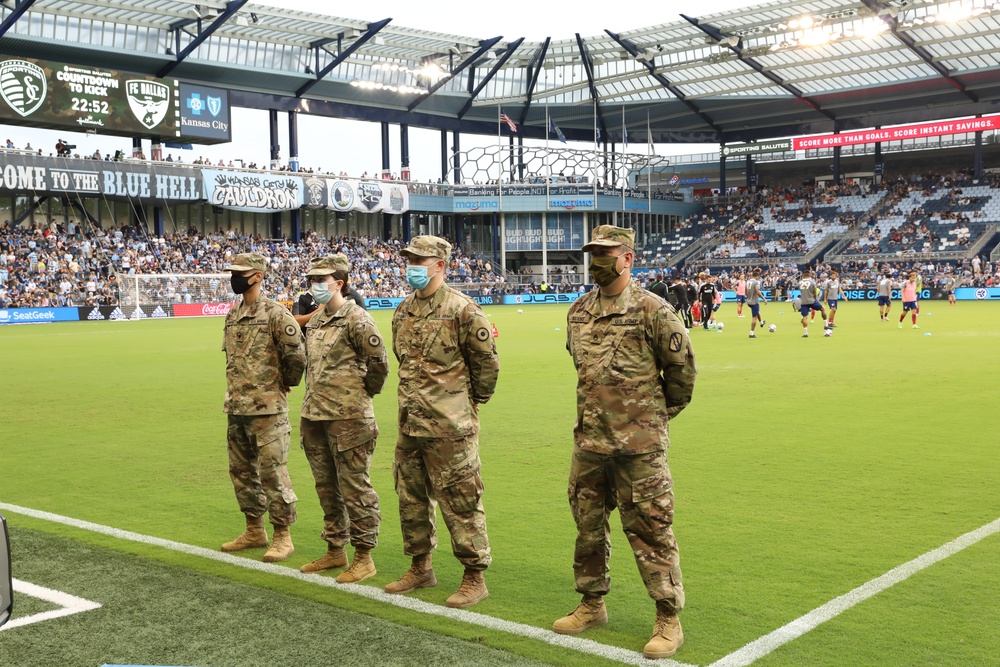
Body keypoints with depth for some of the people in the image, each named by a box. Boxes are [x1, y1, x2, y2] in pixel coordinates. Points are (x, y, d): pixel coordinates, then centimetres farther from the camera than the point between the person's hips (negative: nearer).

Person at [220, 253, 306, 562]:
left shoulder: (275, 313, -12)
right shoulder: (232, 315, 13)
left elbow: (297, 354, -15)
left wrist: (286, 383, -2)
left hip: (266, 408, -8)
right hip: (236, 408, 8)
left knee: (272, 473, -4)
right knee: (242, 471, 15)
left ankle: (283, 536, 5)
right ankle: (255, 531, 27)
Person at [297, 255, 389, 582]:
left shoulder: (356, 318, -11)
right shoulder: (314, 321, 14)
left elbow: (379, 361, -14)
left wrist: (365, 391, -3)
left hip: (348, 417, -8)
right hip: (314, 416, 9)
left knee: (354, 488, -2)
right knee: (326, 487, 16)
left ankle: (364, 557, 8)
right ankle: (335, 550, 28)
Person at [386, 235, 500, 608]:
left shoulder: (462, 309, -11)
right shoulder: (403, 312, 11)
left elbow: (487, 361, -7)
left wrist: (472, 400, 2)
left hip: (449, 427, -8)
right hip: (410, 424, 8)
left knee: (460, 501, -1)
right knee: (411, 497, 16)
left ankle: (475, 577, 10)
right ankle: (421, 568, 31)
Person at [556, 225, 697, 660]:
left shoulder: (651, 310, -10)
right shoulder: (578, 311, 9)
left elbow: (682, 367, -3)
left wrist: (661, 411, 6)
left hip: (639, 443, -6)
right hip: (589, 439, 6)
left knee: (649, 528, -1)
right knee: (588, 523, 14)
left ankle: (669, 619, 10)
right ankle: (592, 604, 31)